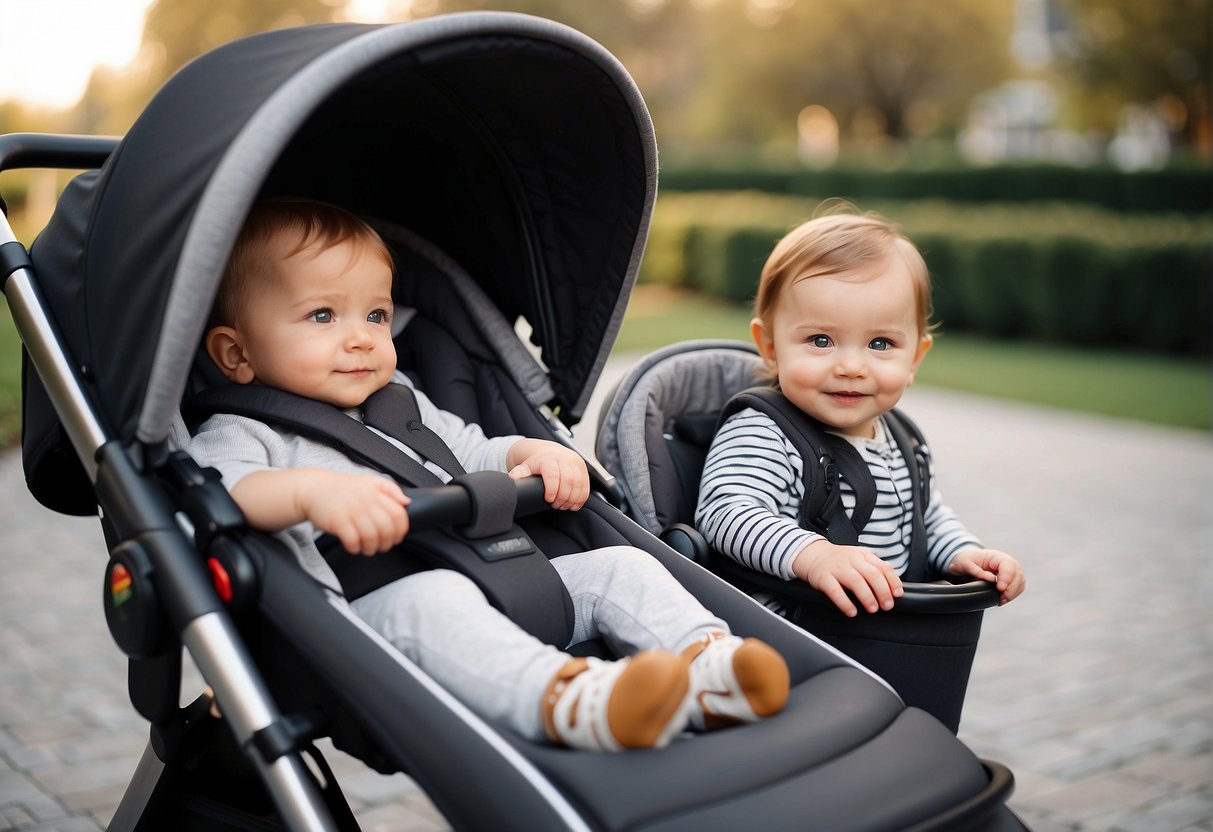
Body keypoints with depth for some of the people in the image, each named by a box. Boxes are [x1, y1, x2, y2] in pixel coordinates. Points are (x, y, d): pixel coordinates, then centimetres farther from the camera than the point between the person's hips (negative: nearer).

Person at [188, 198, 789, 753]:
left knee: (619, 566, -5)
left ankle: (708, 661, -30)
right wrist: (310, 489, -37)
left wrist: (535, 454, 13)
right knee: (431, 597, -39)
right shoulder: (239, 434, 5)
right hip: (368, 610, -7)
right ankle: (568, 700, -61)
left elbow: (476, 454, 36)